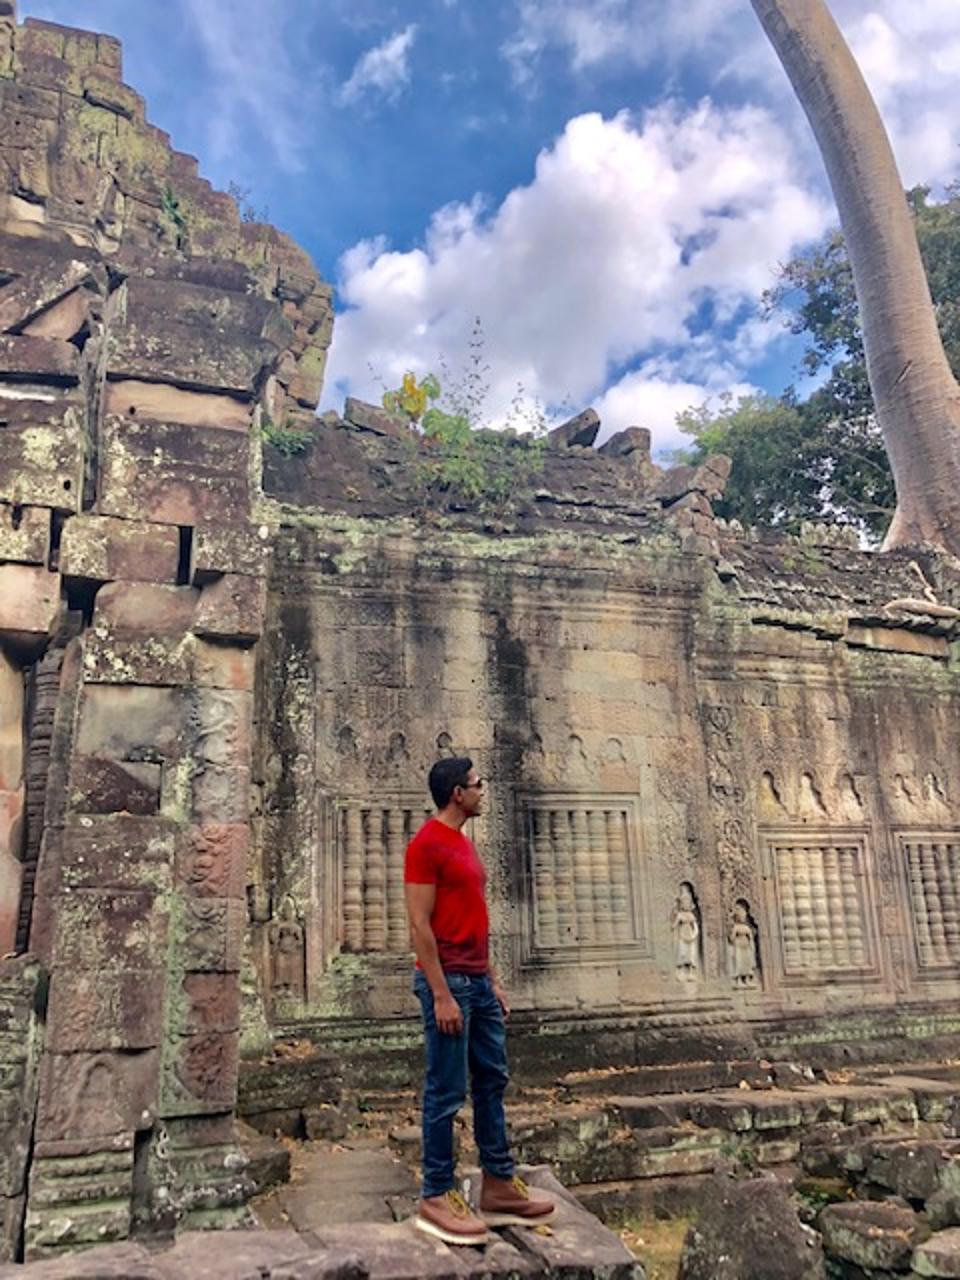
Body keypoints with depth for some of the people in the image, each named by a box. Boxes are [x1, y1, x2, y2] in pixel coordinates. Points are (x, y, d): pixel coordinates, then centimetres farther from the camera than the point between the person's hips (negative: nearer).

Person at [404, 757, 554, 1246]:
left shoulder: (464, 843, 15)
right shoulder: (426, 844, -13)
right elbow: (420, 924, -18)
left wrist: (493, 980, 17)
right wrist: (441, 994, -20)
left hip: (478, 981, 9)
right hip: (448, 982, -9)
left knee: (492, 1081, 14)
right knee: (445, 1093, 0)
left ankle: (499, 1185, 25)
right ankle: (436, 1198, 12)